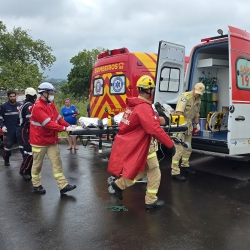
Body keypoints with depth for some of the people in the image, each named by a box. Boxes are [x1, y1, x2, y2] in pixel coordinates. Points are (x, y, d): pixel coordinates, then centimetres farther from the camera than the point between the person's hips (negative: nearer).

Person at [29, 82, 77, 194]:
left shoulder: (51, 104, 9)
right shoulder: (37, 107, -19)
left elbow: (58, 118, 7)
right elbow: (48, 123, -27)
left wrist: (68, 126, -8)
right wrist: (64, 128, -29)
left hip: (52, 140, 8)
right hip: (40, 141, -8)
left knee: (57, 162, 3)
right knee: (37, 164, 8)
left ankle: (63, 185, 4)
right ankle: (36, 185, 25)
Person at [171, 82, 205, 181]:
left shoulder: (198, 100, 13)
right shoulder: (185, 96, -14)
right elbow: (179, 112, -25)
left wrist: (197, 124, 14)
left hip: (189, 125, 9)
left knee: (188, 148, 19)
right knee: (179, 149, -11)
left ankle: (185, 166, 37)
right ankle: (175, 172, -7)